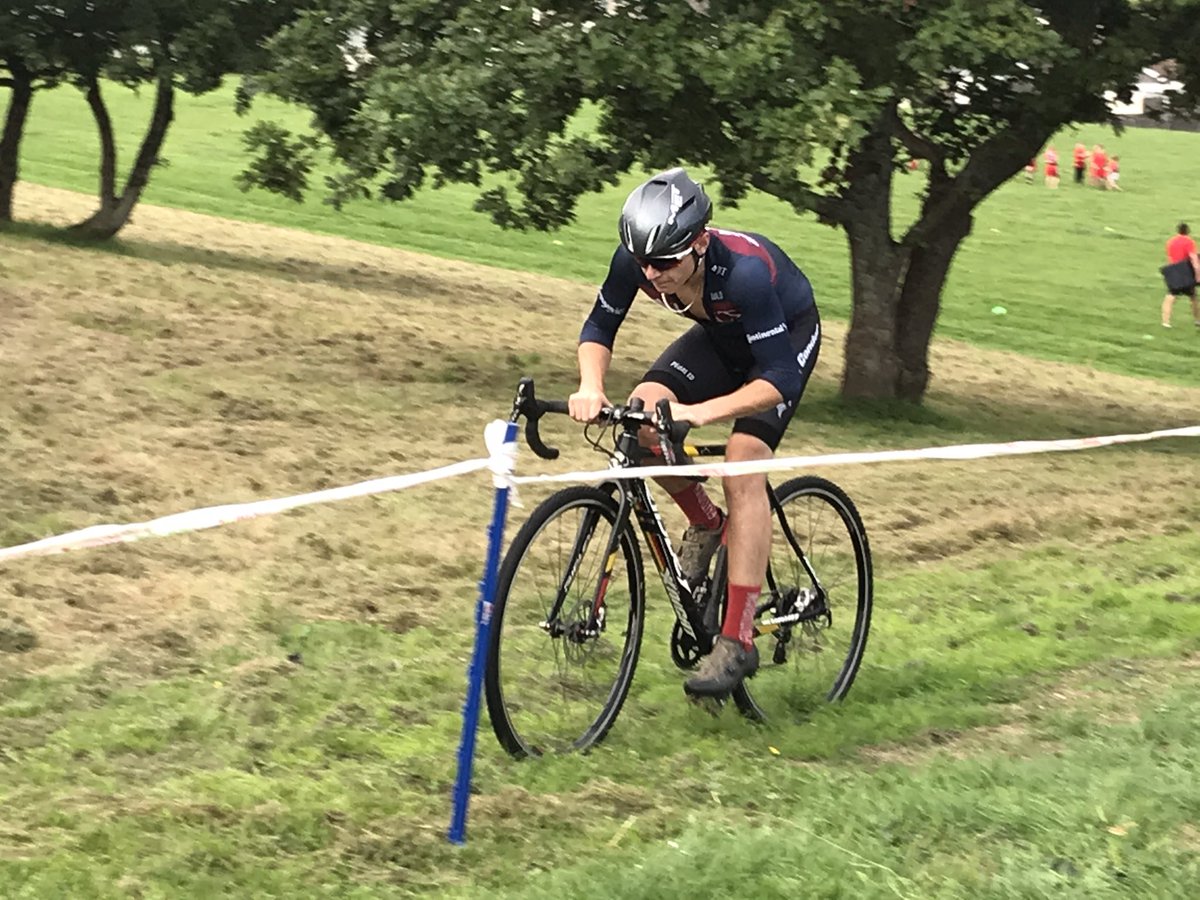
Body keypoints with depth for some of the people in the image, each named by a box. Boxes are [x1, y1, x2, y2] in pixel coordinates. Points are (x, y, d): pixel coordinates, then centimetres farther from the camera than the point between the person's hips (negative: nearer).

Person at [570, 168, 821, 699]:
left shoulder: (744, 270, -41)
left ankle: (738, 642, -20)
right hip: (721, 336, 5)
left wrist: (701, 411, -53)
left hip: (787, 336, -5)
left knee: (742, 466, -22)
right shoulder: (635, 260, -27)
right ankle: (706, 525, 8)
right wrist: (591, 387, -32)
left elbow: (781, 378, -40)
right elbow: (599, 327, -11)